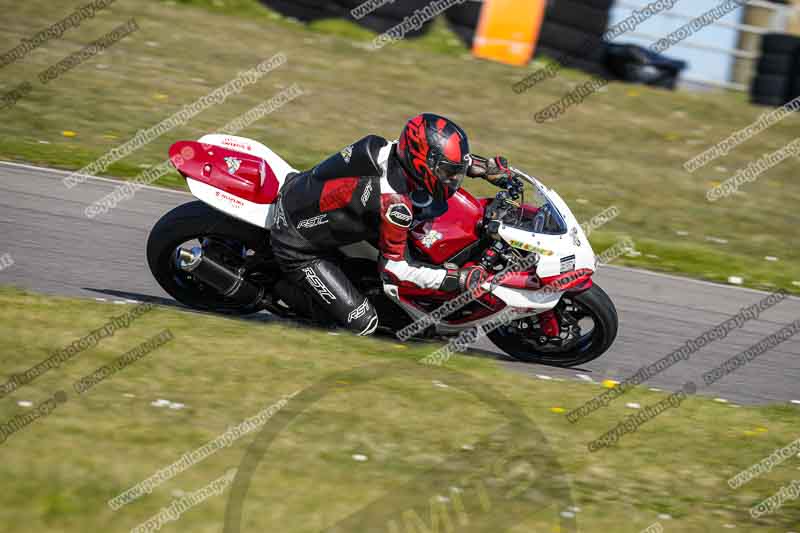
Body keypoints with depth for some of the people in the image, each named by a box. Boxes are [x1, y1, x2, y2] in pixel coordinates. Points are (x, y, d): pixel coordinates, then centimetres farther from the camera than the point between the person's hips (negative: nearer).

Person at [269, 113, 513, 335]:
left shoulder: (398, 149, -11)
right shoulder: (395, 202, -32)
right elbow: (393, 267, -22)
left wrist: (490, 167, 2)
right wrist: (458, 279, -23)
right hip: (298, 247, -8)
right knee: (362, 323, -7)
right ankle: (280, 286, 7)